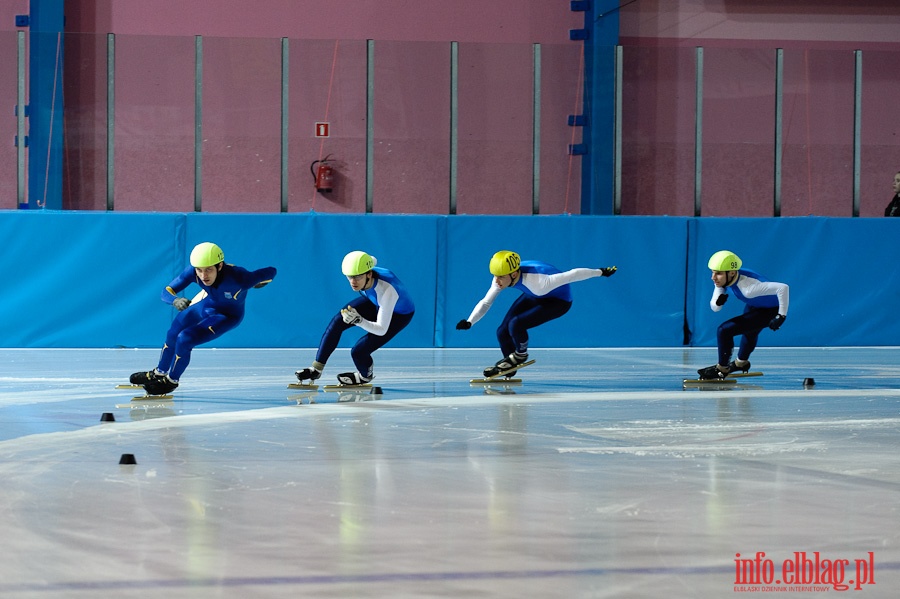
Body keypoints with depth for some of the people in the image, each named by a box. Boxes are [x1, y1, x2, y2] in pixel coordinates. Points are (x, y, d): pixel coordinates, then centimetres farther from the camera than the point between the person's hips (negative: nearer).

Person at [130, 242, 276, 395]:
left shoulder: (237, 277, -42)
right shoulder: (193, 272, -32)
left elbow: (271, 272, -31)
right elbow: (167, 291, -26)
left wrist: (259, 283, -11)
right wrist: (176, 301, -48)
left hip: (227, 316, -5)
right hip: (207, 303, 5)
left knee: (184, 339, -16)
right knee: (172, 334, 13)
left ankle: (171, 381, 13)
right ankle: (159, 373, 44)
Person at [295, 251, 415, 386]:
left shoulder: (387, 291, -44)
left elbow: (381, 330, -38)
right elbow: (371, 261, 1)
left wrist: (358, 320, -53)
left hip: (398, 315, -6)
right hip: (374, 303, 6)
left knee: (358, 351, -17)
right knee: (337, 322, -9)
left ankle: (366, 376, 19)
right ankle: (316, 369, 4)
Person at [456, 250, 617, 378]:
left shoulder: (537, 282, -42)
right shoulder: (502, 277, -23)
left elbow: (573, 275, -33)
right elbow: (485, 303, -12)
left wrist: (601, 272, -24)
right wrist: (469, 322, -25)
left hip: (559, 301, -6)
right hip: (534, 297, 6)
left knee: (516, 325, -26)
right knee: (502, 332, -4)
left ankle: (520, 355, 5)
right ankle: (509, 368, 22)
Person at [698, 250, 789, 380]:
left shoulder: (747, 287, -41)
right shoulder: (722, 280, -17)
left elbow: (783, 288, -43)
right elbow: (714, 307, -7)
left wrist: (781, 315, -36)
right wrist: (718, 302, -32)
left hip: (771, 310, -8)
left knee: (724, 330, -17)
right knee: (750, 332, 35)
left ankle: (722, 369, 5)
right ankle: (741, 362, 65)